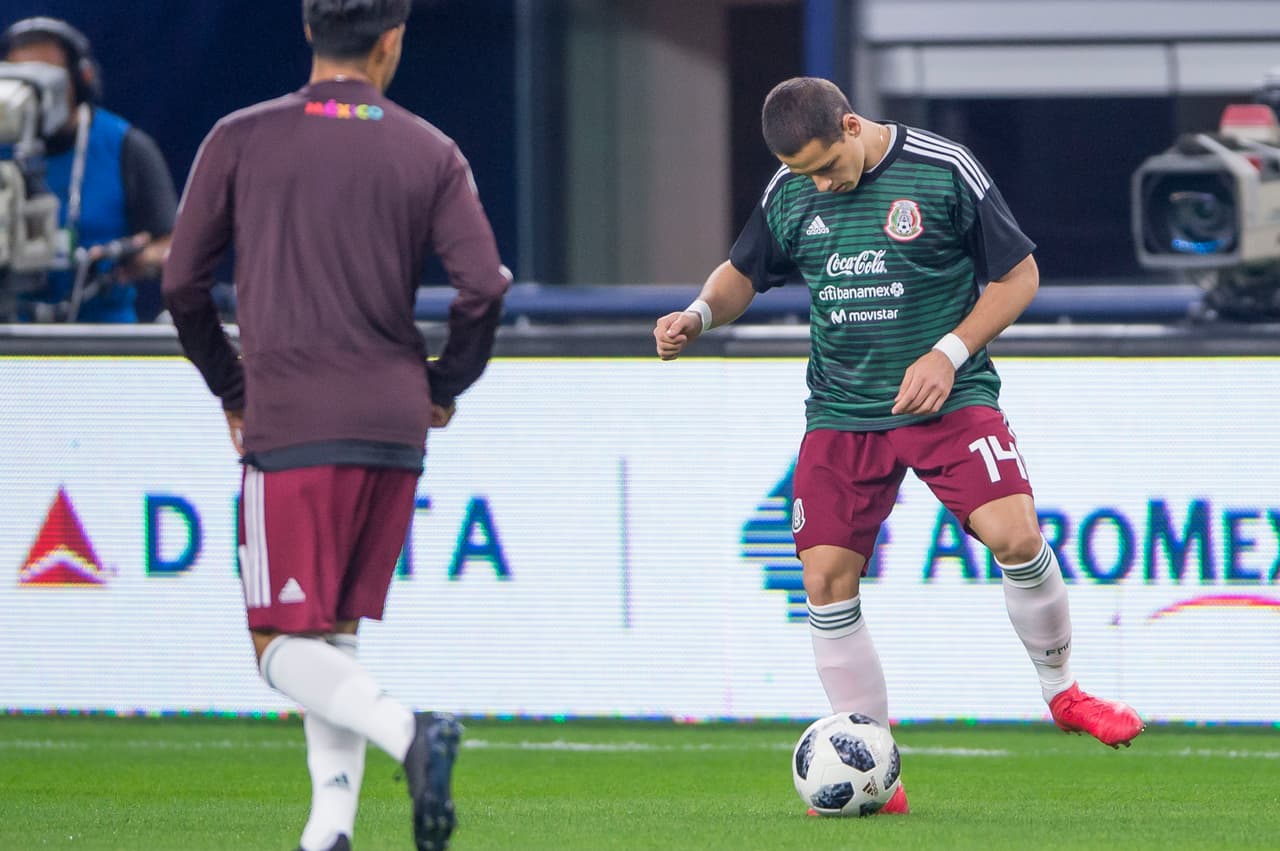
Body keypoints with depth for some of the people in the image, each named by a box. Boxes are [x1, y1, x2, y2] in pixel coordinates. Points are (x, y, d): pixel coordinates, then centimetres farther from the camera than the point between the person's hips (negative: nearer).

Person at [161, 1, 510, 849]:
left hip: (290, 426, -3)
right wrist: (443, 387, 13)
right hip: (395, 426, 3)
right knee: (336, 635, 15)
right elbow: (483, 286, -4)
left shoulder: (240, 141, 2)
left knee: (286, 646, -3)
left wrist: (232, 390, 18)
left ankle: (408, 729, -28)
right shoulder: (431, 154, 5)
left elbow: (182, 284, 5)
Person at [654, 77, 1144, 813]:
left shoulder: (944, 172, -10)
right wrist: (700, 314, -4)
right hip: (841, 414, 4)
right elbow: (744, 274, 19)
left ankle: (1063, 691, 4)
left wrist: (949, 354, -13)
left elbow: (1018, 275, -3)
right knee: (827, 580, -6)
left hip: (948, 397, -4)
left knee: (1015, 535, -23)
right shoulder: (789, 194, 3)